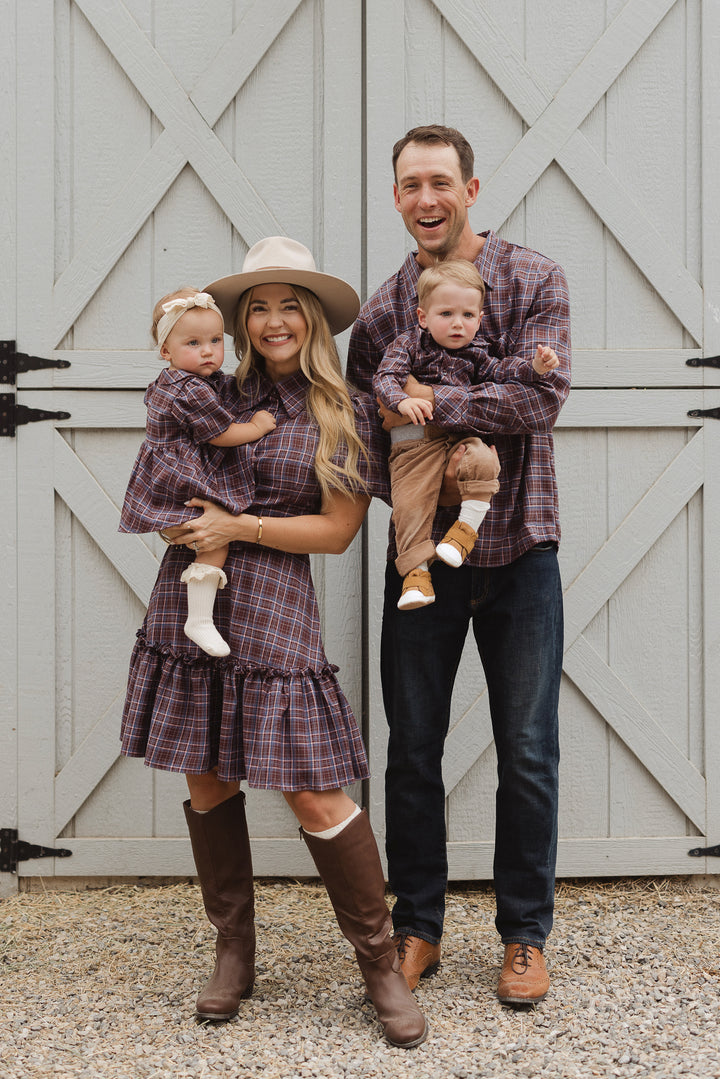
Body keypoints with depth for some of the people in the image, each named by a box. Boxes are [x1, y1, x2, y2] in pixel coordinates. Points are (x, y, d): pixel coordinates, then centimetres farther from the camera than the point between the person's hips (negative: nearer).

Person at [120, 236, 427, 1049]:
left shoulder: (346, 414, 1)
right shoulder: (219, 395, 9)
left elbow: (336, 530, -2)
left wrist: (239, 528, -11)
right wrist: (175, 517, -3)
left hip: (273, 608, -4)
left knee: (314, 795, -6)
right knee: (208, 783, 9)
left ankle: (382, 965, 11)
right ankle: (233, 953, 26)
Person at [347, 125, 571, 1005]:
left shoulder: (534, 281, -2)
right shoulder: (381, 311, 6)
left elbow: (542, 397, -16)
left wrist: (435, 403, -21)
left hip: (519, 549, -2)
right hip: (421, 553, 2)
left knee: (527, 754, 5)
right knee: (412, 750, 8)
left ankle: (525, 934, 21)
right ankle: (416, 929, 24)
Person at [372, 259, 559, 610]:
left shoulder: (473, 354, 16)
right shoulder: (408, 345, 4)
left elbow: (500, 373, 17)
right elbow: (384, 378, -6)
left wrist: (534, 367, -1)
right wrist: (403, 400, -27)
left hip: (463, 434, 2)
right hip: (416, 441, -2)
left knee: (482, 460, -30)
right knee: (410, 503, -15)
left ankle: (467, 527, -16)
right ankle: (416, 569, -8)